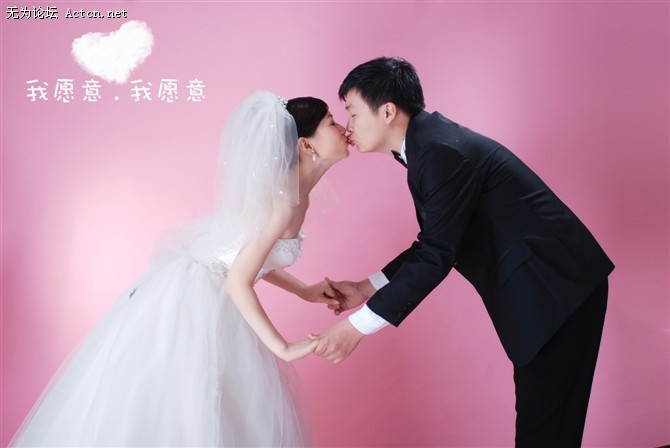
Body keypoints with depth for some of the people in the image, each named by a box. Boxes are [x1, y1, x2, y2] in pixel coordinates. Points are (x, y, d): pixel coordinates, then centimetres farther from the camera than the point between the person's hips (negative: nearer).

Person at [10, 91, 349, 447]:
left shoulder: (290, 193, 6)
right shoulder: (286, 200, -21)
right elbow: (239, 281, -24)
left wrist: (303, 290, 14)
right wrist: (282, 347, -20)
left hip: (205, 297, 9)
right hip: (195, 299, -9)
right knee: (169, 415, 4)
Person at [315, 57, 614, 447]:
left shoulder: (442, 151, -22)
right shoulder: (428, 142, 9)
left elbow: (436, 257, -24)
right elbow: (433, 244, 11)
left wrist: (357, 326, -19)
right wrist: (367, 289, 8)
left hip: (557, 289, -10)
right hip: (547, 285, 10)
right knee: (537, 411, 19)